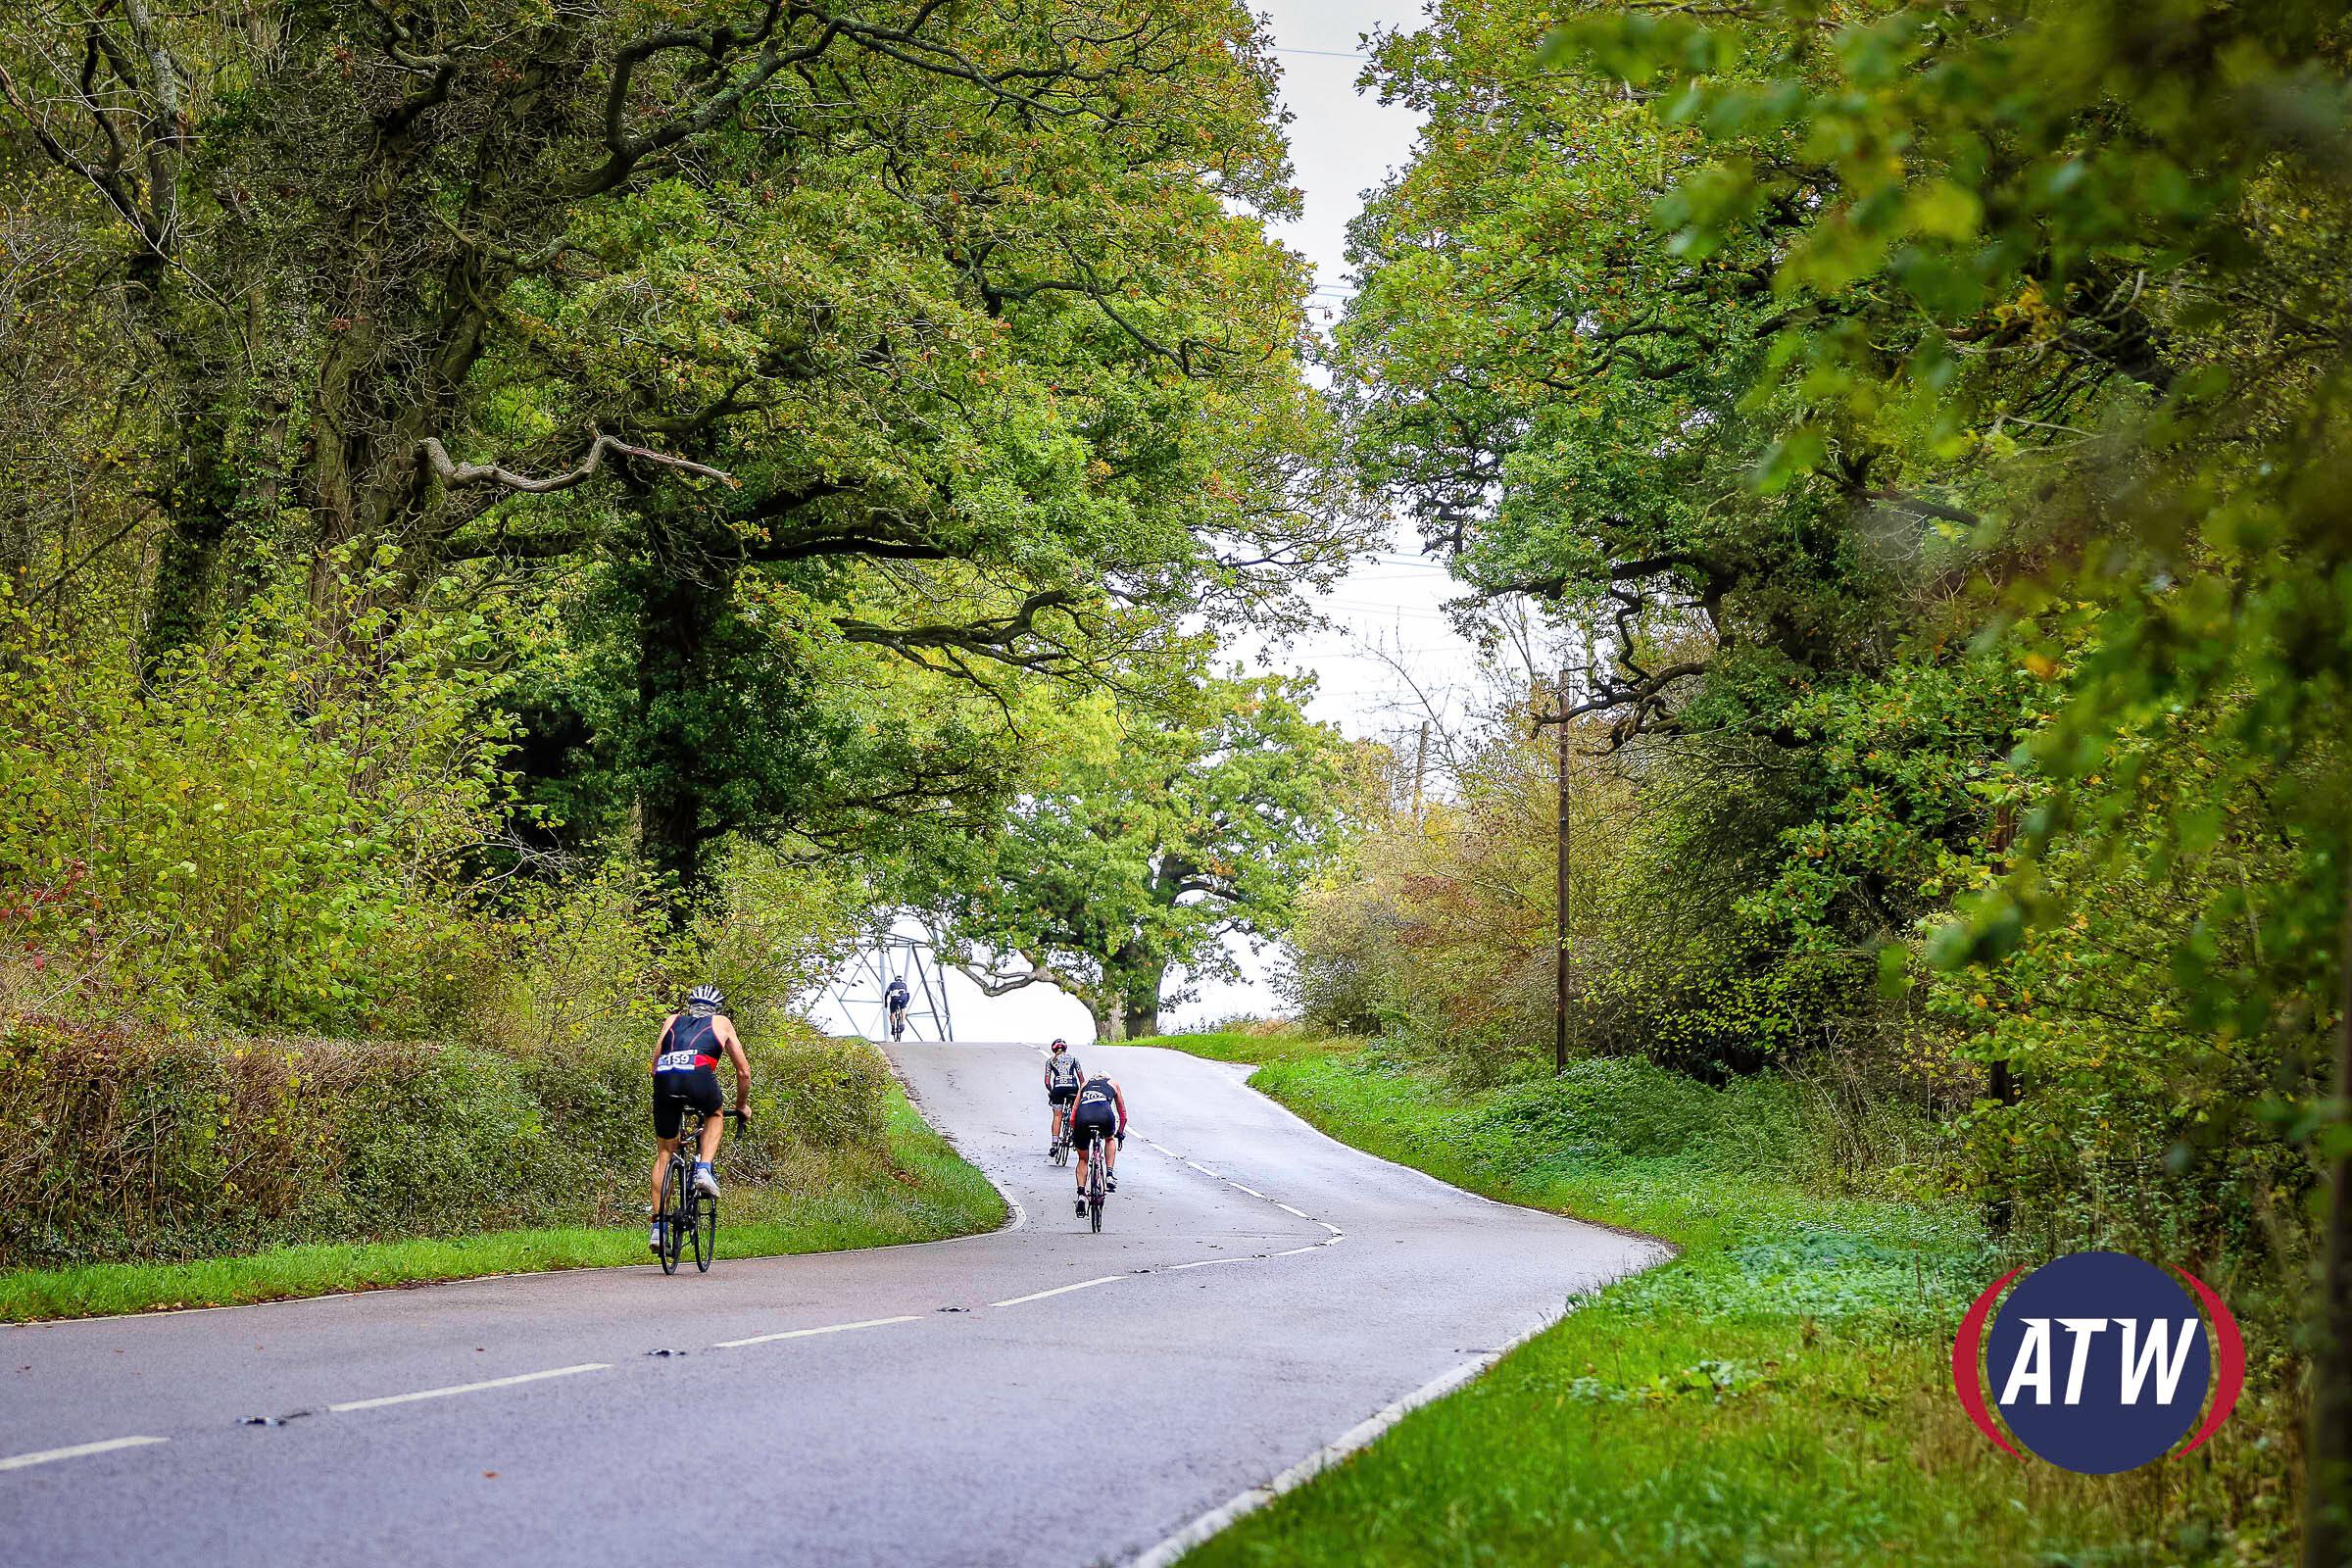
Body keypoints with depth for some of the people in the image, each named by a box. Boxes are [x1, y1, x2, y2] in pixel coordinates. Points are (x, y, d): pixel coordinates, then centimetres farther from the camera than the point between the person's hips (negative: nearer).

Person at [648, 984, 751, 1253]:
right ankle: (703, 1170, 8)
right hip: (699, 1075, -2)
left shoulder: (672, 1021, 36)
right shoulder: (721, 1023, 30)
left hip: (664, 1079, 2)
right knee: (714, 1117, 32)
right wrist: (742, 1105, 48)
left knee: (664, 1152, 16)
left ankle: (658, 1227, 10)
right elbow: (744, 1071, 33)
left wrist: (670, 1096, 49)